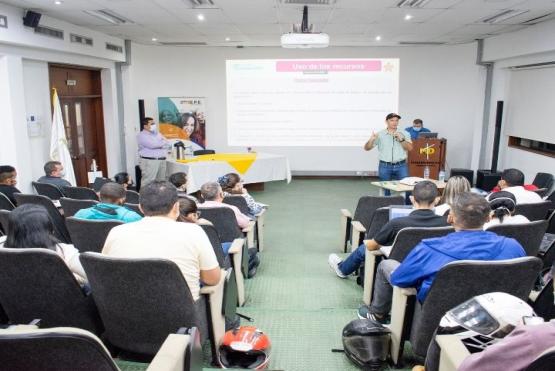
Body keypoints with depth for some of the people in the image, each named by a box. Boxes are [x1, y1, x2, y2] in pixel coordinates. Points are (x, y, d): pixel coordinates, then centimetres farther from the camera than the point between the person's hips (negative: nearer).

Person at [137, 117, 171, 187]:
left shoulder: (157, 134, 18)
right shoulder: (141, 135, -3)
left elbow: (168, 144, 10)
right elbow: (152, 144, -17)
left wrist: (158, 145, -9)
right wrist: (163, 142, -1)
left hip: (162, 160, 7)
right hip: (149, 161, -6)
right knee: (148, 182, -10)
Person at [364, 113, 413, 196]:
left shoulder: (404, 134, 7)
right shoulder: (380, 134, 3)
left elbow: (410, 148, -2)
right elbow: (367, 148, 1)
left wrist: (401, 139, -16)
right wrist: (371, 140, -20)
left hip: (401, 166, 1)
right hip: (385, 167, -1)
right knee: (385, 189, 7)